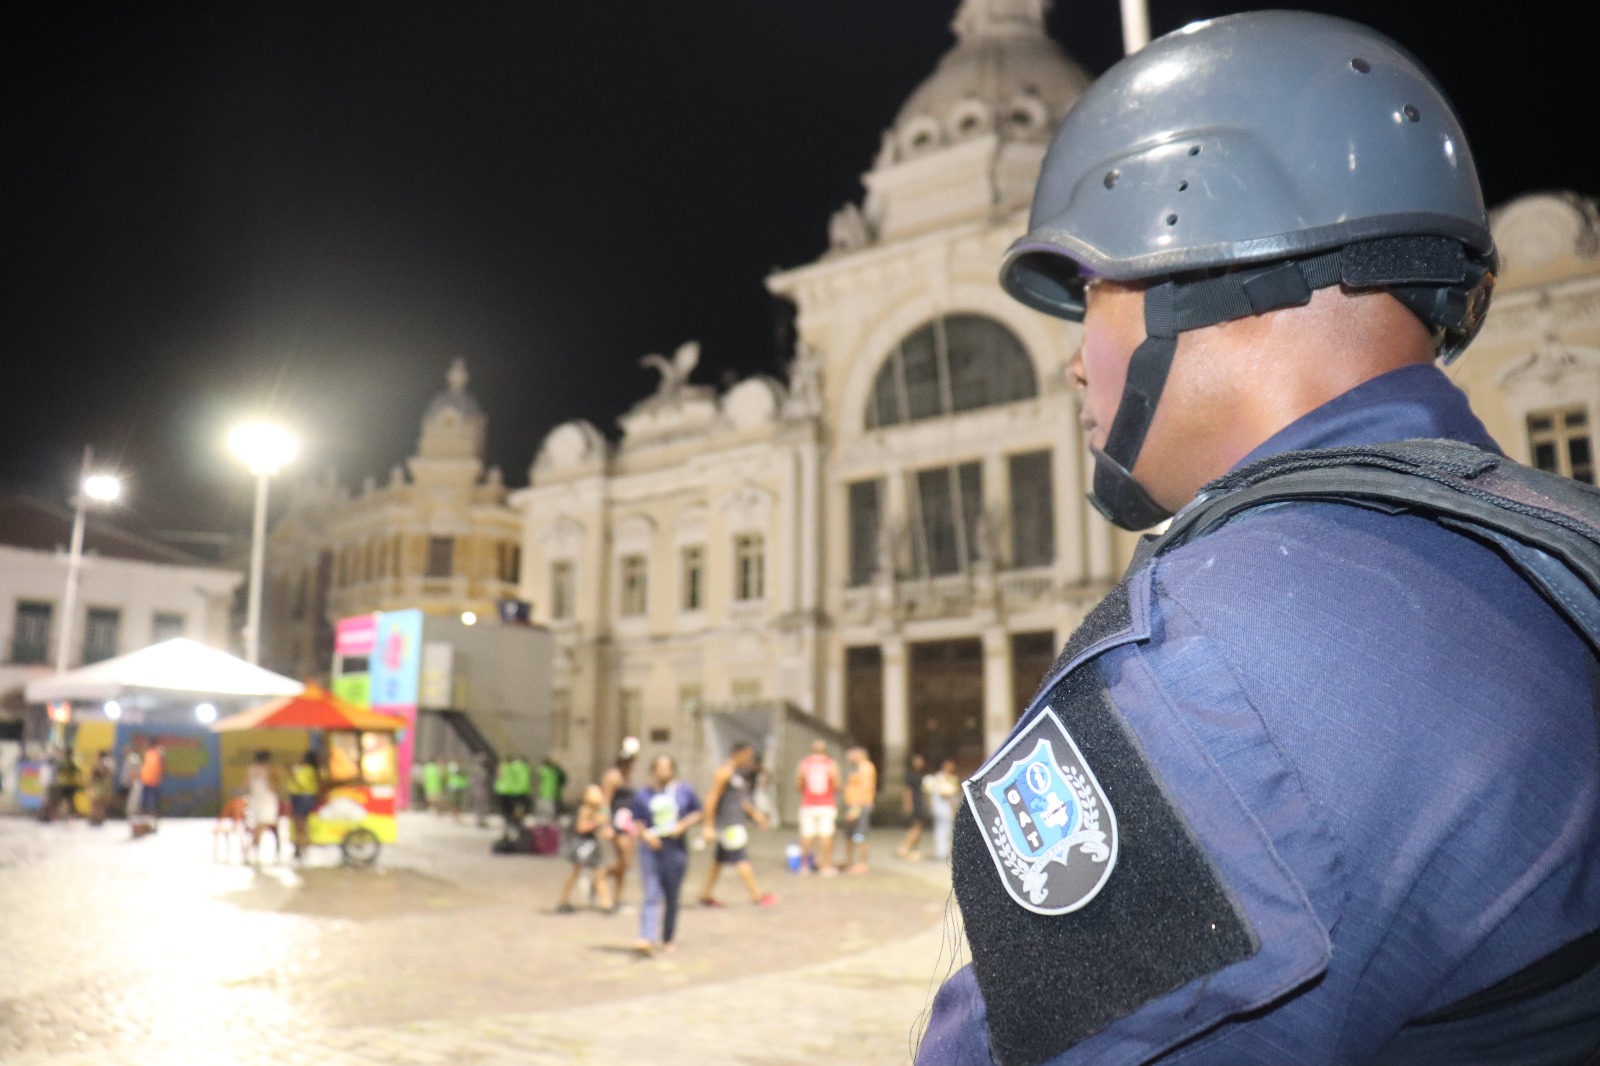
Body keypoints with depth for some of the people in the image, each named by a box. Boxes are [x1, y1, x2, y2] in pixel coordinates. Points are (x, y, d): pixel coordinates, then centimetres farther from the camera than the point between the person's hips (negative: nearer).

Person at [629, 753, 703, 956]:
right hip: (651, 850, -1)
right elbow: (636, 821, 6)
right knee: (651, 896, -13)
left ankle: (667, 939, 23)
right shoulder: (642, 795, 3)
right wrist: (645, 834, -14)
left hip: (676, 850, 1)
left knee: (672, 898, 8)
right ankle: (647, 939, -20)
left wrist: (683, 825, -7)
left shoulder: (684, 791, 4)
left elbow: (699, 813, 9)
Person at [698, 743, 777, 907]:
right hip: (727, 824, -10)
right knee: (741, 858, -10)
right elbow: (712, 798, -17)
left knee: (719, 860, 13)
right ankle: (757, 895, -10)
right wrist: (709, 826, -19)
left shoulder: (740, 773, 16)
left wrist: (754, 813, 18)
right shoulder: (725, 772, -14)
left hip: (738, 822, 10)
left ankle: (706, 896, 19)